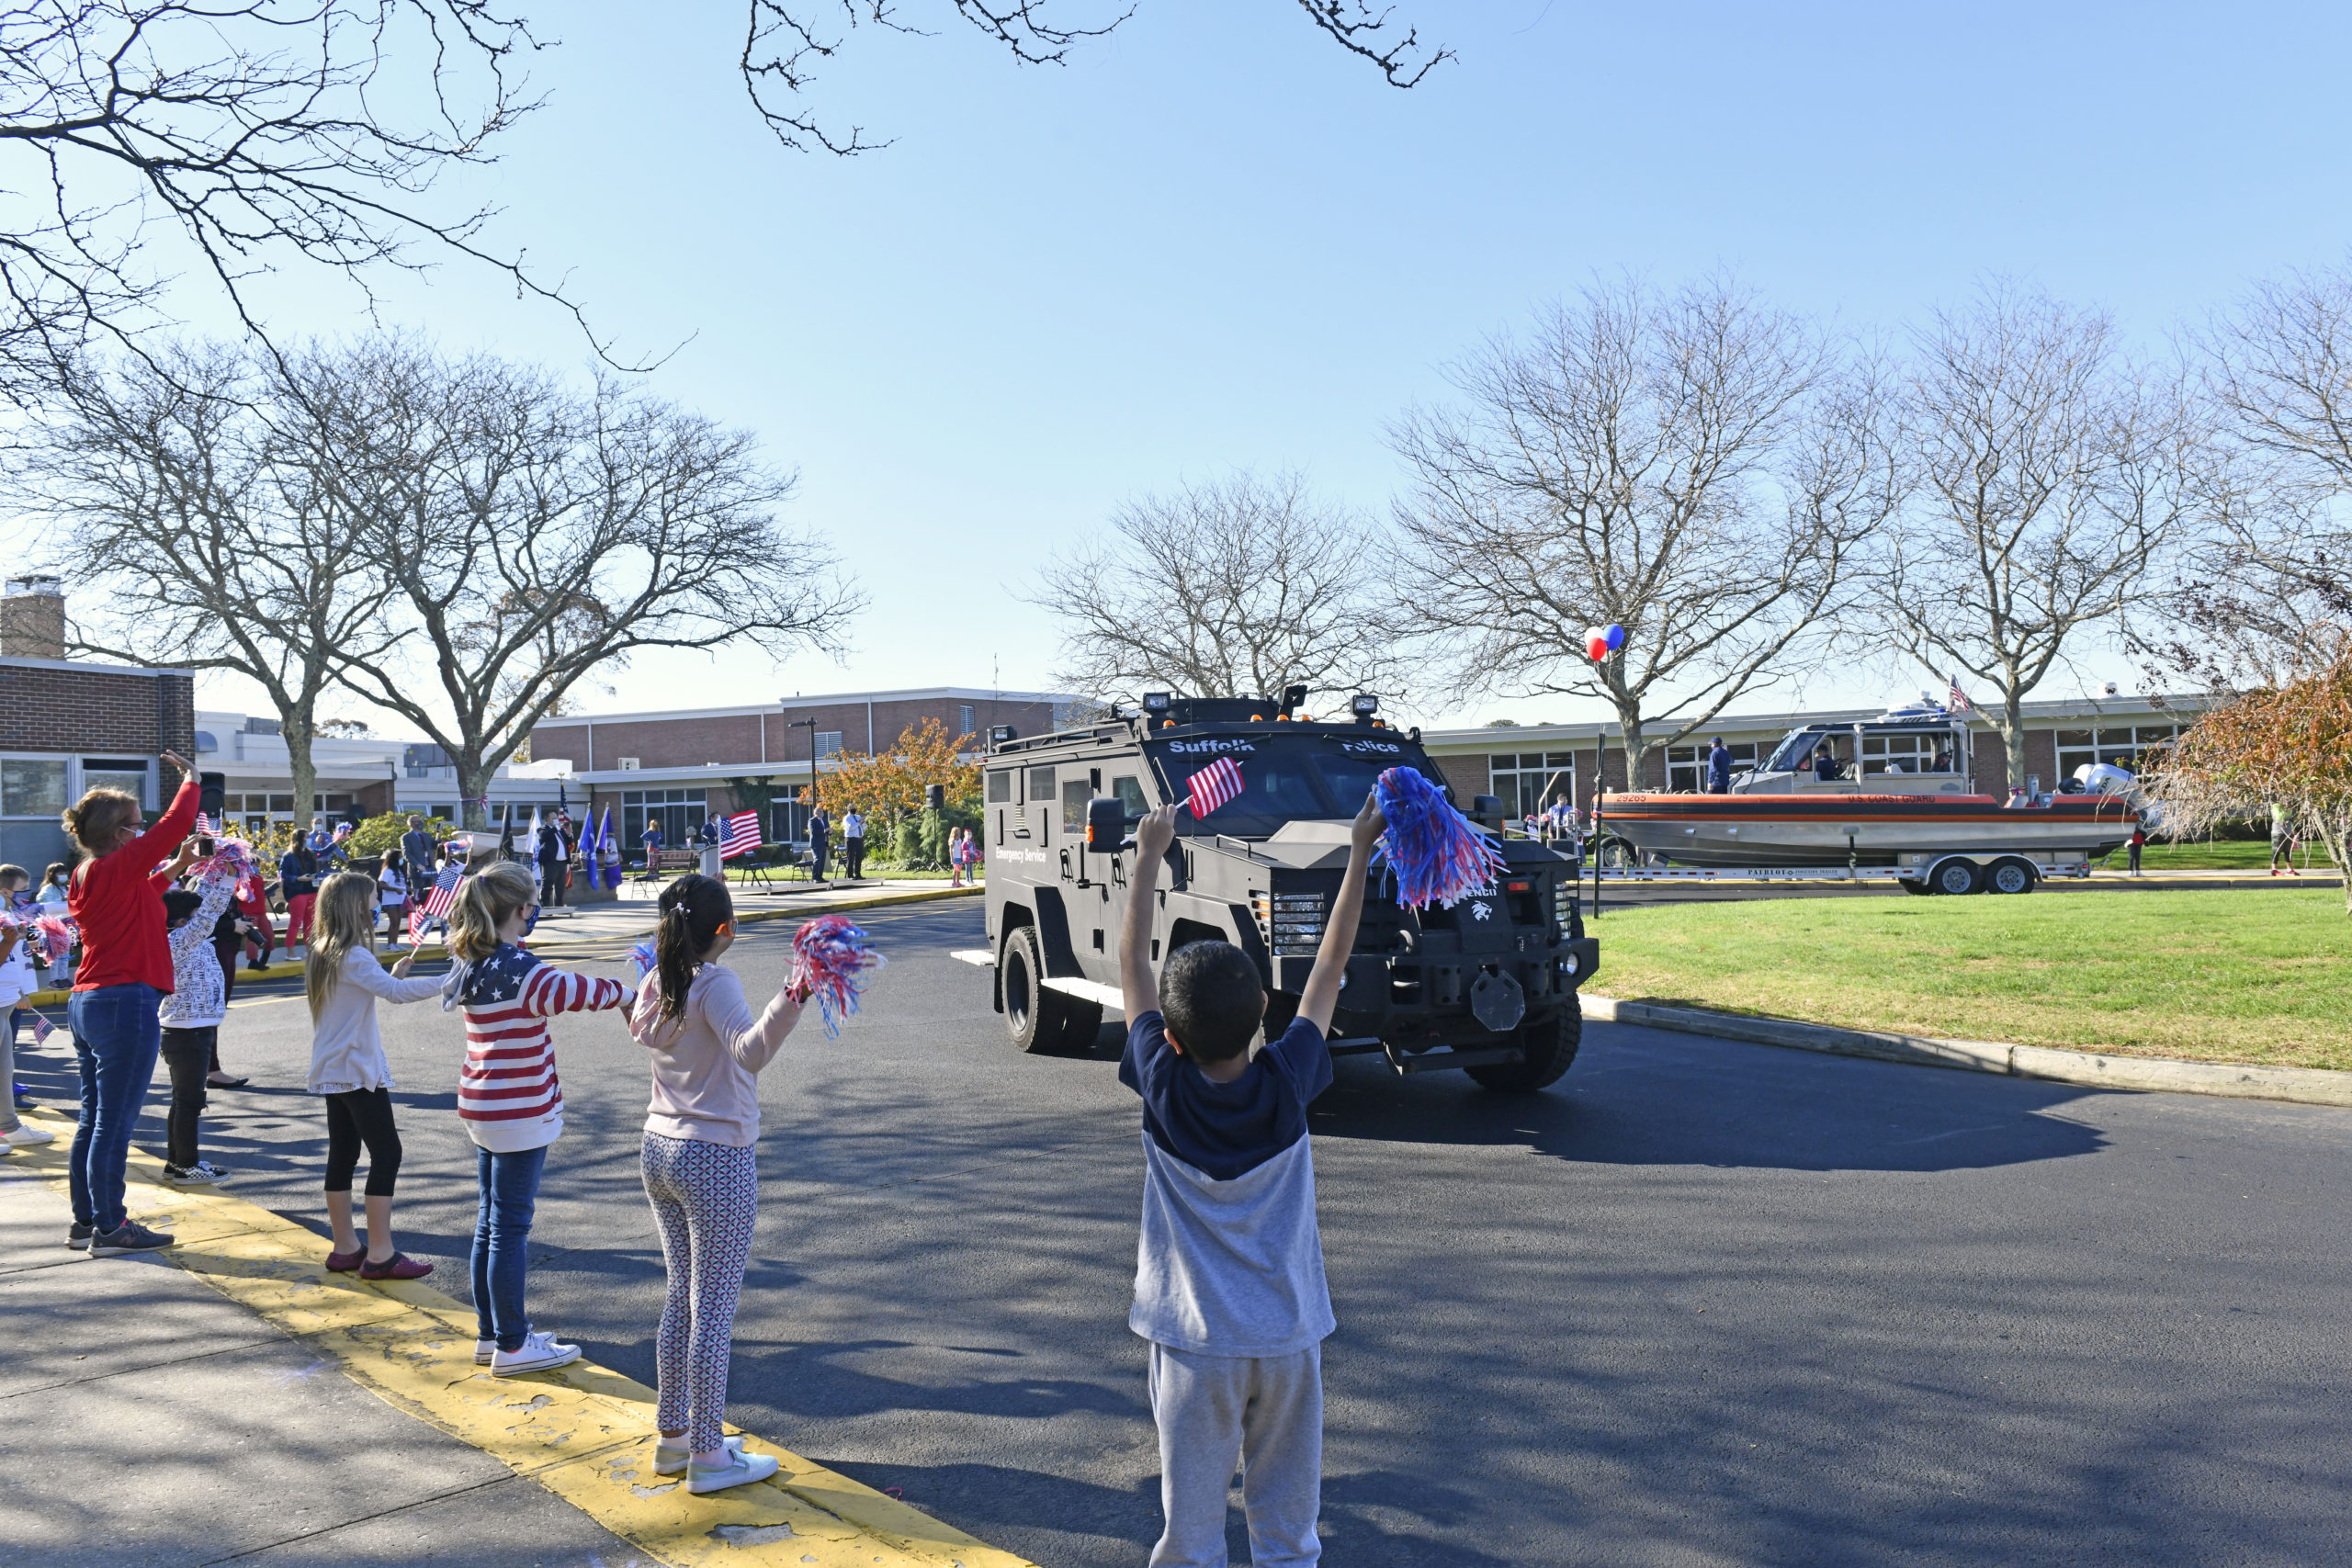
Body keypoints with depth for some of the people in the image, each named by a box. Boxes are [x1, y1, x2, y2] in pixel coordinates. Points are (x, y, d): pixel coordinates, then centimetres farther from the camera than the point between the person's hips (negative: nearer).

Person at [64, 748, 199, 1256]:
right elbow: (176, 826, -13)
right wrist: (190, 778, 0)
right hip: (125, 1004, -10)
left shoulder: (84, 876, 11)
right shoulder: (119, 868, -14)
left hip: (86, 1003, 10)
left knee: (95, 1120, 16)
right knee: (115, 1124, -2)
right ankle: (110, 1229, 4)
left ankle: (85, 1221, 24)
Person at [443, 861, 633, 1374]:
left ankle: (490, 1334, 27)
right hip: (520, 1115, -9)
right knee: (509, 1228, 0)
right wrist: (628, 993, -8)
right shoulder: (520, 970, -22)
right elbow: (578, 991, -24)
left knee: (490, 1224, 17)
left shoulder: (474, 966, 6)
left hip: (483, 1110, 9)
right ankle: (512, 1347, 10)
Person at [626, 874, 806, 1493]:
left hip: (659, 1151, 8)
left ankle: (672, 1435, 29)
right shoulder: (714, 984, -18)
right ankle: (706, 1455, 11)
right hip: (717, 1160, -8)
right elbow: (750, 1050, -38)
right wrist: (789, 1004, -53)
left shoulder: (655, 986, 5)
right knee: (714, 1310, 2)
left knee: (681, 1297, 19)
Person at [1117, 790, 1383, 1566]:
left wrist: (1149, 858, 4)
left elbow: (1132, 968, -4)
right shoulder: (1288, 1085, -13)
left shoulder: (1165, 1092, -15)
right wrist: (1360, 853, 3)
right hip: (1289, 1336, 1)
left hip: (1195, 1343, -1)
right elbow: (1328, 971, -3)